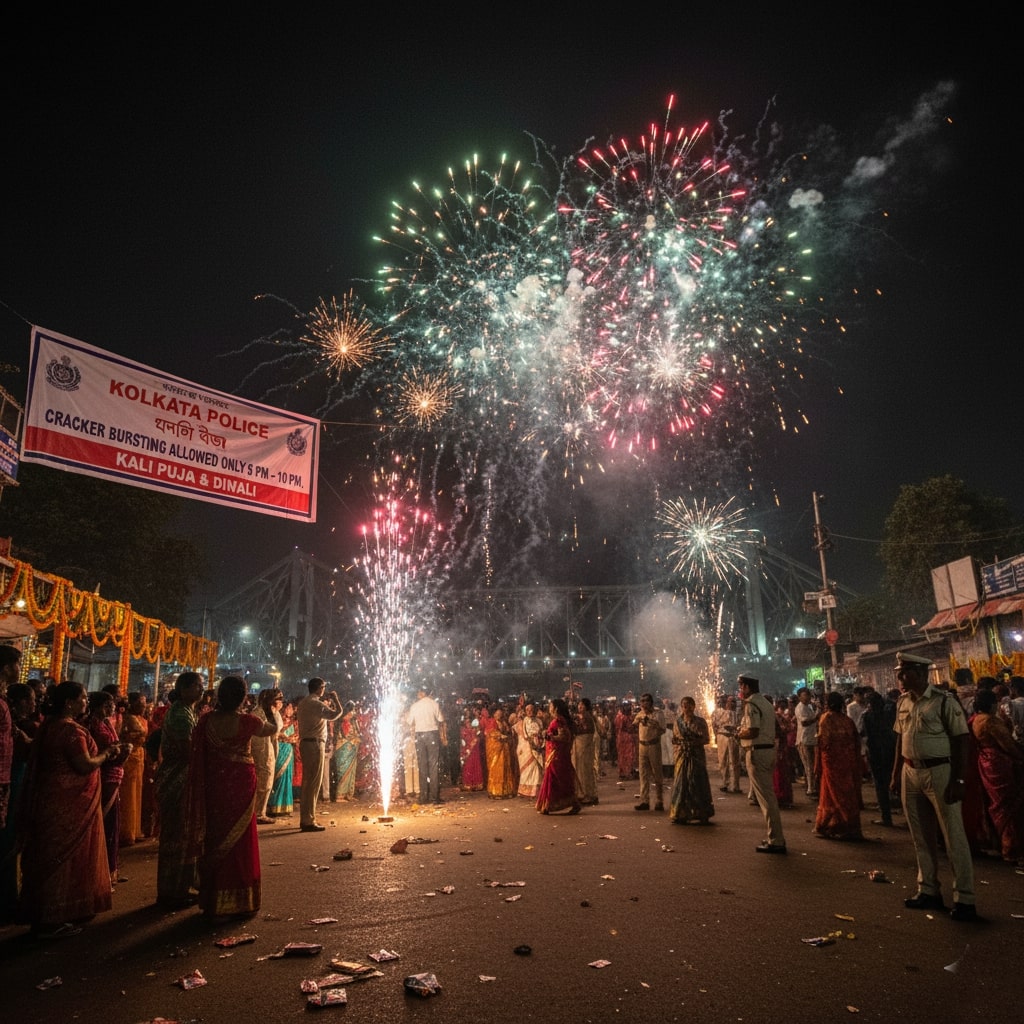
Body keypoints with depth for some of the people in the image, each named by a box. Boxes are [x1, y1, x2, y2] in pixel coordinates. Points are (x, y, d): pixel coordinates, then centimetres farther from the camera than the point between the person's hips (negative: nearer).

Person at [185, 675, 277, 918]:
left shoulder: (206, 720, -7)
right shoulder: (246, 721, -15)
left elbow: (198, 756, -2)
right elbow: (274, 729, 3)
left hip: (213, 786, 3)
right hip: (241, 786, -3)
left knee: (214, 838, 14)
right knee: (239, 841, 9)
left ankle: (213, 901, 23)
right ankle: (241, 902, 17)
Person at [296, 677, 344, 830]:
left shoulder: (303, 703, 14)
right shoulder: (315, 703, -15)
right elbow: (335, 714, -26)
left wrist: (326, 705, 20)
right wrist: (335, 699, -9)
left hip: (306, 743, 10)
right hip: (315, 744, -10)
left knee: (307, 782, 15)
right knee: (314, 783, -6)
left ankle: (305, 818, 21)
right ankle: (309, 821, -4)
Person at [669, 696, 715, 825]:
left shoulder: (700, 721, 1)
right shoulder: (678, 721, 8)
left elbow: (707, 739, -2)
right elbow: (674, 739, 14)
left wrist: (694, 742, -17)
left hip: (697, 755, -2)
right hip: (682, 755, 2)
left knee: (698, 783, -2)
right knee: (681, 783, 1)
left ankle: (703, 815, 6)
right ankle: (681, 815, 8)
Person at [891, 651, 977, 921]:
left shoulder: (944, 701, -13)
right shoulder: (903, 703, 7)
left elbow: (960, 741, -12)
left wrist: (958, 780, -15)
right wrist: (896, 774, 12)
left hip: (939, 772, -7)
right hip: (911, 773, 7)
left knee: (953, 836, 3)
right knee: (921, 837, 15)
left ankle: (965, 898, 14)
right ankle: (928, 890, 27)